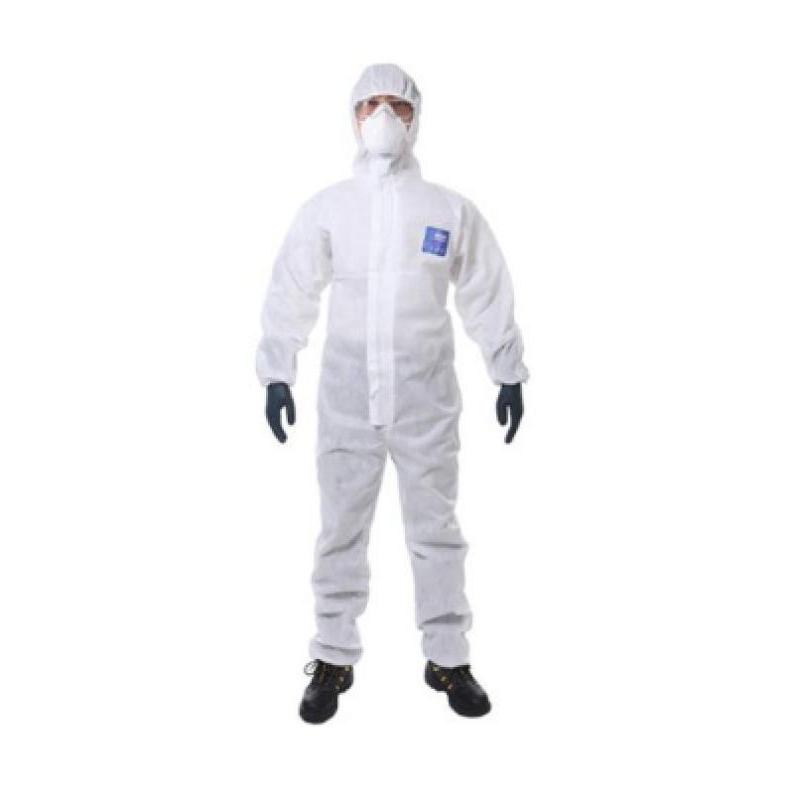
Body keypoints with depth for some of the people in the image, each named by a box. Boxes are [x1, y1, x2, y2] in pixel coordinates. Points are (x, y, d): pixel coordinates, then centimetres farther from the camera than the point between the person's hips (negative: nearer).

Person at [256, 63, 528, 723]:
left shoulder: (451, 210, 4)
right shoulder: (326, 209, 4)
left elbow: (488, 295, 9)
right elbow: (292, 294, 5)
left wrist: (509, 374, 9)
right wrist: (277, 373, 0)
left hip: (427, 399, 0)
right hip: (347, 397, 0)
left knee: (436, 531, 8)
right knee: (341, 531, 7)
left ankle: (448, 659, 22)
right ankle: (334, 661, 21)